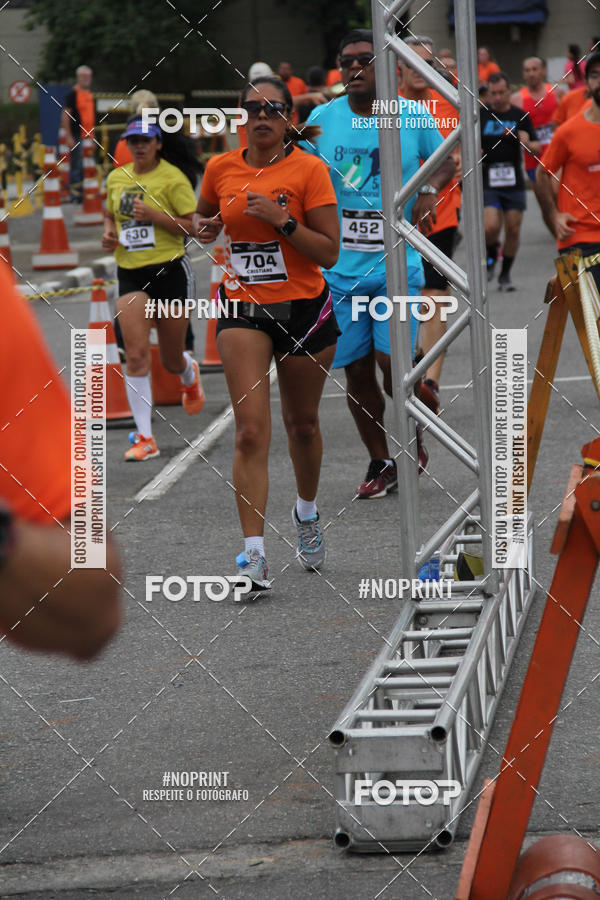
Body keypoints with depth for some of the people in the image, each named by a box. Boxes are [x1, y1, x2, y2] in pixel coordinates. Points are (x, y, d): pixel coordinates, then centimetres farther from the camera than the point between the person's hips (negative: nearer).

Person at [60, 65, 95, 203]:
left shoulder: (90, 94, 16)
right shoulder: (73, 94, -8)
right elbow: (65, 115, -12)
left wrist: (93, 135, 20)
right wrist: (68, 137, -18)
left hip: (88, 136, 8)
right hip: (77, 137, -8)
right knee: (77, 166, -6)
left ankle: (84, 193, 17)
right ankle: (75, 194, -3)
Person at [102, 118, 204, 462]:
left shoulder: (172, 178, -7)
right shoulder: (116, 178, 9)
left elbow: (194, 225, -10)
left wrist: (155, 215, -22)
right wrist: (109, 232, 5)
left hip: (169, 269, -3)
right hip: (130, 274, 3)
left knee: (171, 359, 11)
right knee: (136, 354, -13)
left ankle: (190, 376, 52)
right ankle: (145, 438, -12)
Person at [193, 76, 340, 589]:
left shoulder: (308, 170, -8)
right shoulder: (220, 169, 2)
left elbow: (329, 252, -10)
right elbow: (205, 222, 21)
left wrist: (281, 219, -21)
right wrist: (205, 229, -2)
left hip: (303, 309, -1)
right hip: (243, 308, 1)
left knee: (302, 424, 14)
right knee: (251, 431, -11)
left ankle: (307, 513, 43)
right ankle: (254, 554, -15)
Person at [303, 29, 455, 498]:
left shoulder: (413, 117, 0)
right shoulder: (322, 119, 1)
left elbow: (446, 162, 14)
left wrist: (430, 190, -6)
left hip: (396, 264, -2)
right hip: (340, 267, 2)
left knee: (392, 360, -12)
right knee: (356, 369, 5)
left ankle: (412, 432, 18)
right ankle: (381, 463, 21)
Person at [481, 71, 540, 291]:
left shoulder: (520, 116, 6)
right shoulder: (480, 115, 2)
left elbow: (537, 149, 8)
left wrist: (527, 143, -14)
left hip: (514, 182, 2)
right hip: (488, 183, -2)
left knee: (513, 230, 2)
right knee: (490, 227, -16)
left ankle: (505, 275, 17)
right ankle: (491, 256, 15)